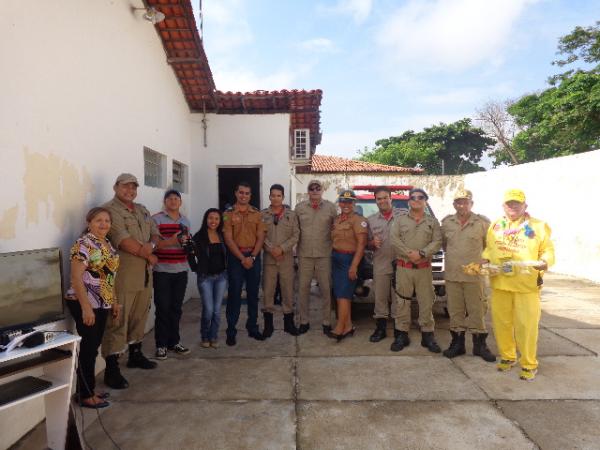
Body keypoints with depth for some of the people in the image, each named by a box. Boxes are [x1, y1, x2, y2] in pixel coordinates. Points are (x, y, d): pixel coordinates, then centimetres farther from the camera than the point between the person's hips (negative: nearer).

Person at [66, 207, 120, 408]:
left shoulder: (108, 244, 11)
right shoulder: (83, 244, -15)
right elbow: (76, 277, -19)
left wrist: (114, 302, 17)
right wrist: (86, 307, -22)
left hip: (102, 304, 8)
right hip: (85, 304, -8)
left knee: (93, 347, 15)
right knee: (88, 348, 0)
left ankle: (89, 389, 27)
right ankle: (86, 395, 13)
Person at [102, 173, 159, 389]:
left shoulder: (142, 210, 17)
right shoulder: (110, 210, -9)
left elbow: (154, 232, 15)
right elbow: (123, 240, -18)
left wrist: (152, 244, -8)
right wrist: (148, 255, -9)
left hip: (144, 273, 8)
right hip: (123, 275, -8)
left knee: (139, 316, 17)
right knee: (118, 321, -4)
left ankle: (136, 354, 33)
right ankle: (111, 369, 4)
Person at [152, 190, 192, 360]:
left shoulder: (185, 220, 13)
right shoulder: (156, 219, -4)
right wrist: (172, 240, -24)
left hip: (181, 271, 5)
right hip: (162, 271, -4)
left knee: (176, 308, 11)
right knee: (163, 309, 0)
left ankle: (174, 342, 23)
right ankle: (161, 345, 13)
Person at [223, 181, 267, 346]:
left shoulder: (256, 214, 7)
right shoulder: (228, 214, -1)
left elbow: (260, 237, 3)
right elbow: (228, 239, -7)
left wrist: (252, 257, -10)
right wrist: (242, 258, -13)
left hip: (254, 256, 3)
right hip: (236, 257, -3)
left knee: (253, 294, 10)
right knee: (234, 294, 0)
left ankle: (253, 327, 22)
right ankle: (231, 331, 9)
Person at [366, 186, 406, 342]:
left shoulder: (404, 215, 1)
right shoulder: (371, 220, 12)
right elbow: (368, 244, 16)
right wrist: (373, 243, -6)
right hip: (380, 265, 3)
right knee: (380, 297, 8)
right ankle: (380, 328, 19)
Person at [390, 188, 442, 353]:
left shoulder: (432, 221, 10)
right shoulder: (400, 220, 9)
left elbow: (437, 242, -1)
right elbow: (394, 239, -4)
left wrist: (422, 253, -16)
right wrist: (410, 253, -15)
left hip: (424, 268, 0)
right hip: (403, 267, 0)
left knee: (426, 302, 3)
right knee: (402, 302, 3)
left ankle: (427, 335, 14)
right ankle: (401, 335, 12)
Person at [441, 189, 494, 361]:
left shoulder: (482, 223, -4)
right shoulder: (446, 222, 5)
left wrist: (482, 260, 8)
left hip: (474, 275, -2)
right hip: (452, 275, 3)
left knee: (477, 310, 4)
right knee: (455, 310, 9)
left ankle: (480, 345, 18)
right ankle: (457, 344, 21)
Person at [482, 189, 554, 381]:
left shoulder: (538, 226, 3)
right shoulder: (495, 226, 12)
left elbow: (548, 250, 4)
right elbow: (488, 248, 22)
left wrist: (545, 261, -16)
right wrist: (485, 259, 3)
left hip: (527, 285, -3)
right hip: (499, 283, 3)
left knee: (526, 325, -2)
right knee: (501, 322, 10)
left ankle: (529, 365, 14)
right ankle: (507, 357, 28)